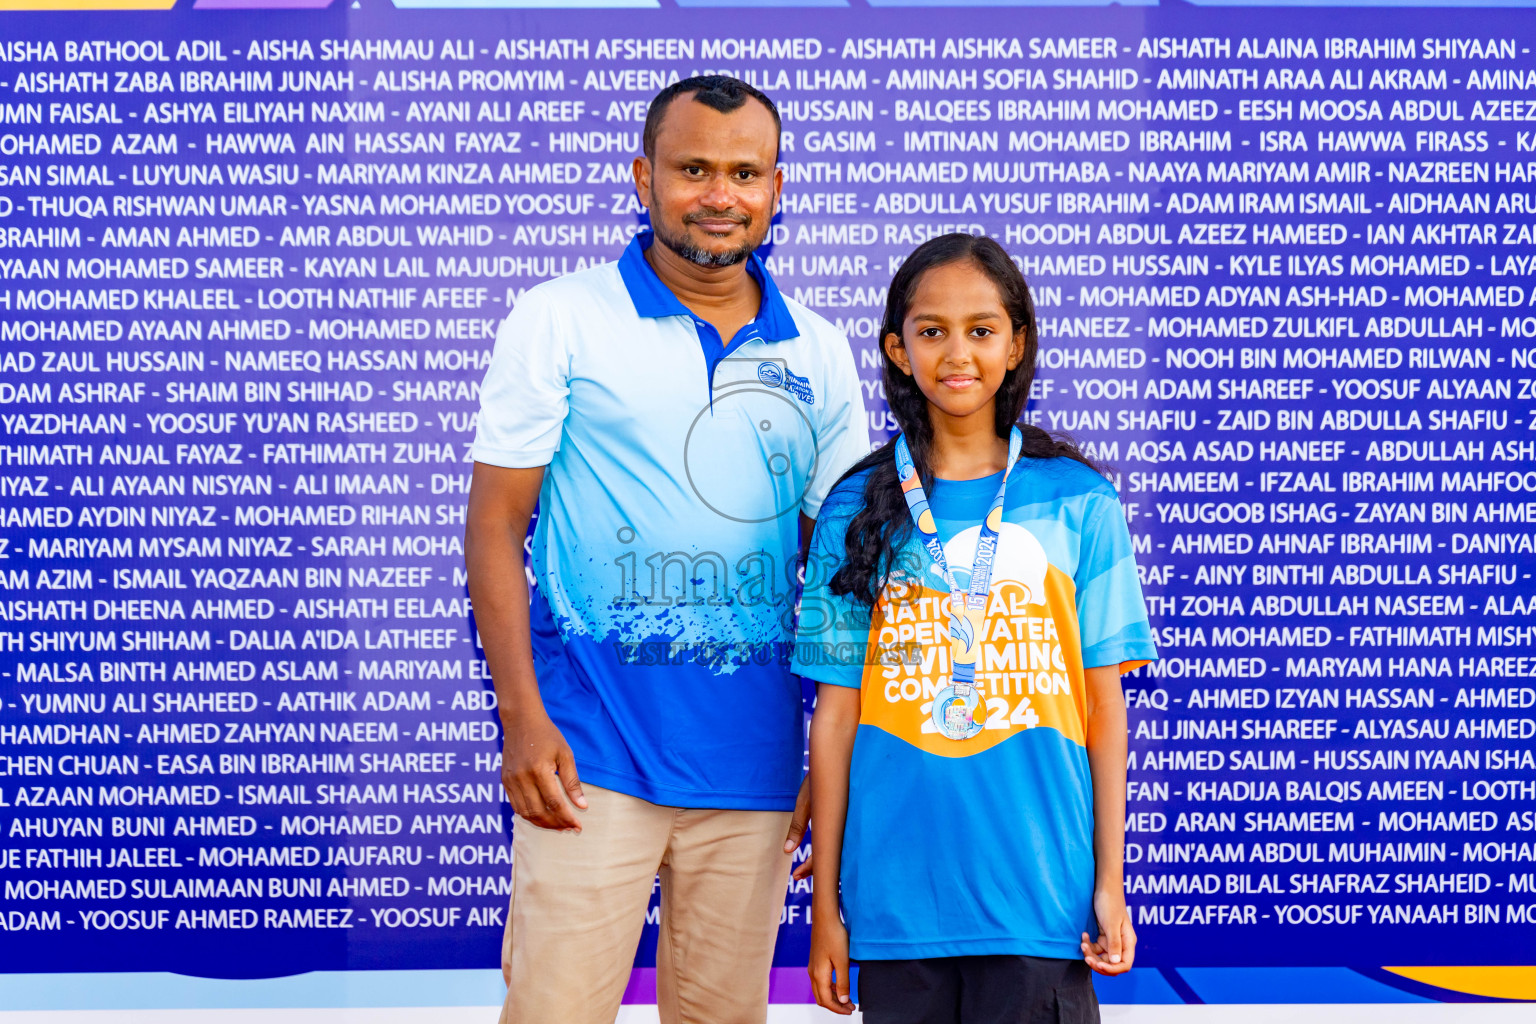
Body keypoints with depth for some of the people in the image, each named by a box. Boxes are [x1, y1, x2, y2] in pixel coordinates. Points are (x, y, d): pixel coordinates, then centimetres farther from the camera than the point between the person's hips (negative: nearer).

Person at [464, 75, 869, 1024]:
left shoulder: (818, 353, 10)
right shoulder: (560, 321, 0)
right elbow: (495, 524, -2)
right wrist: (523, 718, -11)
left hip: (754, 755, 4)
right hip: (593, 749, -3)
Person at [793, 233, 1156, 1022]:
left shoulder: (1079, 503, 1)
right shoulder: (857, 510, 3)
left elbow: (1104, 704, 3)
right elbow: (835, 712, 3)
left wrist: (1109, 883, 1)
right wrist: (824, 899, 3)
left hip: (1039, 897, -1)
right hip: (896, 897, 1)